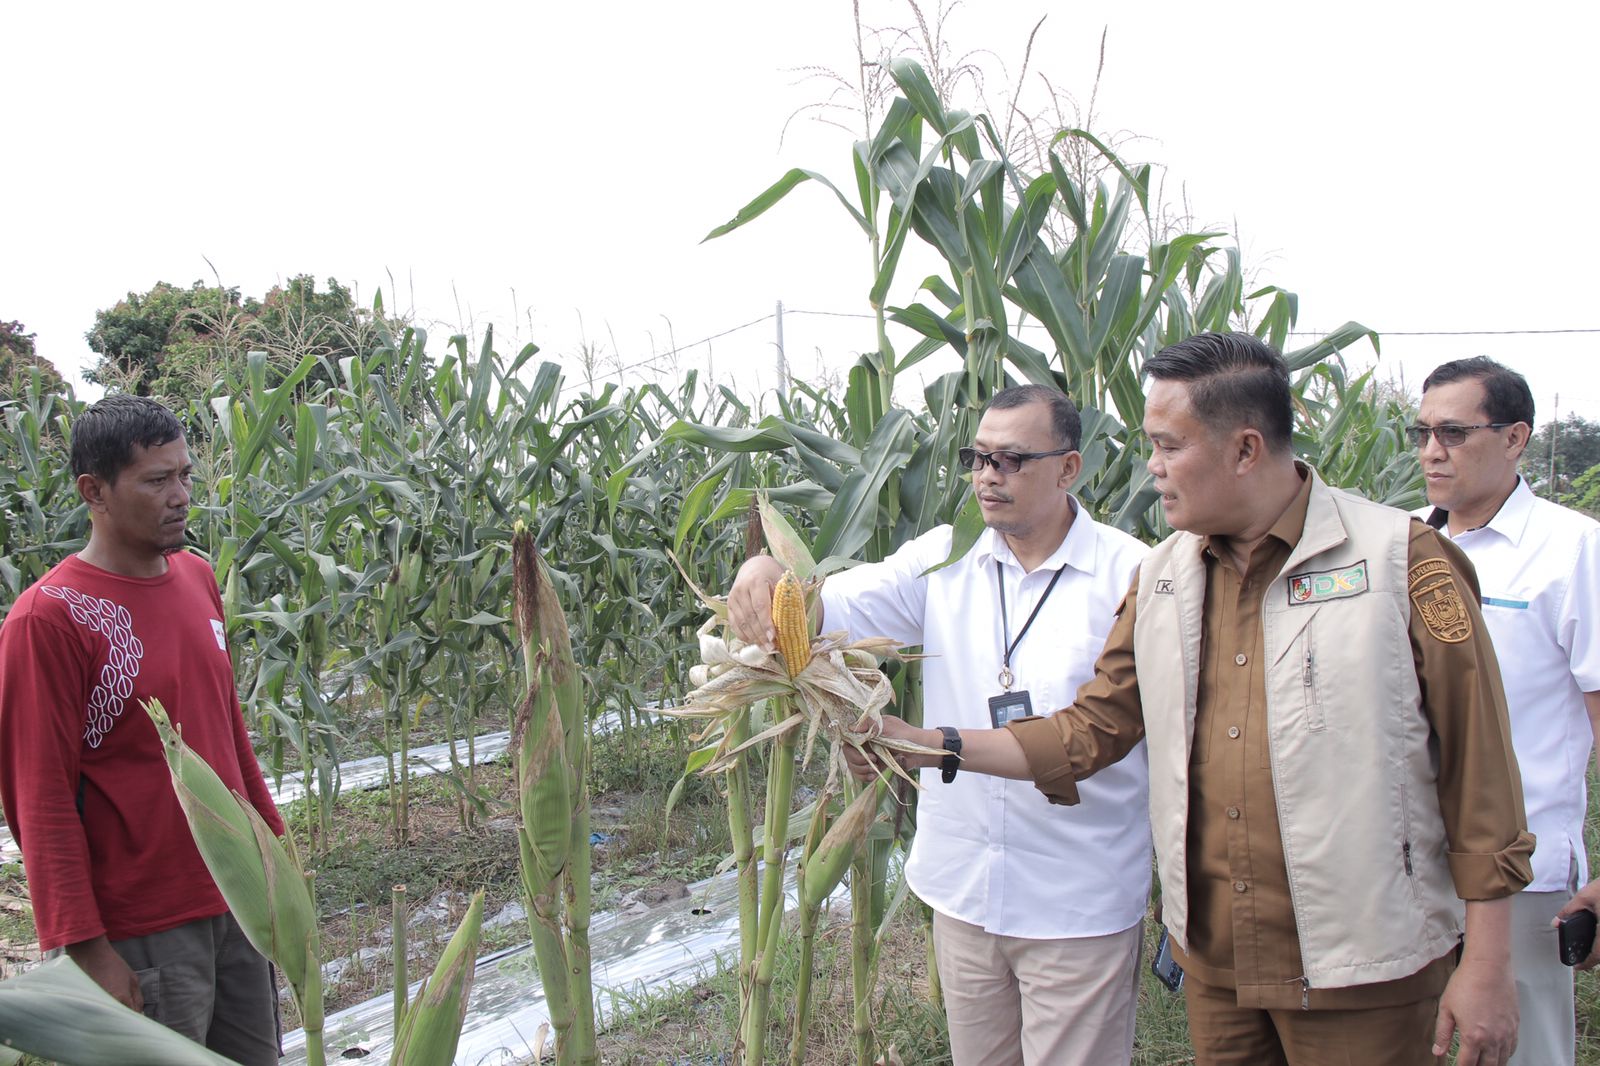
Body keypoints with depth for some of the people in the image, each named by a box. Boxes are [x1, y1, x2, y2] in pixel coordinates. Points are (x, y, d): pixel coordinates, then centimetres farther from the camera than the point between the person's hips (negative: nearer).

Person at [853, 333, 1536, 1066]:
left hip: (1361, 975, -5)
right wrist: (929, 747, 0)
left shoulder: (1401, 561, -11)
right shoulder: (1163, 577, 6)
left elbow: (1477, 765, -10)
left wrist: (1487, 965, -10)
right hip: (1214, 960, 5)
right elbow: (1092, 729, 9)